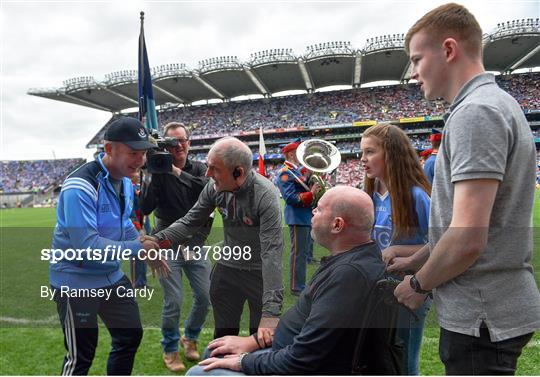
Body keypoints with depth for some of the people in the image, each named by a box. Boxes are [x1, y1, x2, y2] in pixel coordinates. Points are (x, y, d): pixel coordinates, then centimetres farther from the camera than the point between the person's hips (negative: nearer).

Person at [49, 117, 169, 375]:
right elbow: (87, 246, -32)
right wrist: (137, 248, -25)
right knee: (81, 356, 5)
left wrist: (149, 252, 5)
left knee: (130, 336, 17)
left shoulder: (125, 183, 2)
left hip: (112, 277, 8)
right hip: (76, 282, -8)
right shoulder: (81, 186, -26)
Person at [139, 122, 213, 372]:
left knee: (205, 297, 7)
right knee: (173, 301, -3)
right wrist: (154, 174, -24)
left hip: (196, 243, 3)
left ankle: (190, 338, 35)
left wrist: (177, 172, -25)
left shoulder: (199, 169, 1)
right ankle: (170, 349, 23)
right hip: (169, 244, -3)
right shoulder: (157, 172, -6)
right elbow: (145, 208, -16)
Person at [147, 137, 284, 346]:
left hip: (259, 272, -4)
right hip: (226, 267, 5)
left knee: (262, 338, 9)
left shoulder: (265, 195, -28)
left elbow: (272, 252, -33)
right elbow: (190, 222, -1)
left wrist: (271, 312, -37)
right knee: (223, 334, 18)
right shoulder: (214, 187, -12)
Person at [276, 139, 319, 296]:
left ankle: (301, 284, 27)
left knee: (304, 252, 16)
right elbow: (290, 197, -22)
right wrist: (311, 193, -24)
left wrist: (312, 183, 3)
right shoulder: (286, 173, -14)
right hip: (297, 218, -10)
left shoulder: (296, 170, 16)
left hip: (305, 217, 10)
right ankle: (296, 287, 7)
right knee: (298, 253, -3)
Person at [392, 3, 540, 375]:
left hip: (482, 316, -9)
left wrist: (419, 284, -9)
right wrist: (416, 260, 13)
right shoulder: (496, 103, 12)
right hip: (501, 306, 10)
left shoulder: (475, 111, -19)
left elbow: (467, 239, -26)